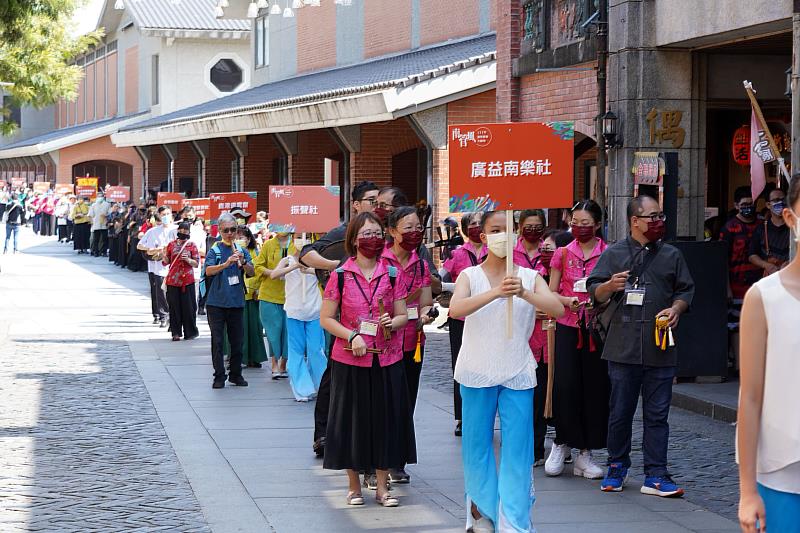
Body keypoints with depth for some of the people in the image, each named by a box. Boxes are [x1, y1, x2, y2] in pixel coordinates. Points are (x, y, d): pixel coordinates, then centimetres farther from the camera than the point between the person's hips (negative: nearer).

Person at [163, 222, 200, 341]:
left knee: (188, 307, -1)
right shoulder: (171, 245, 10)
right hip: (173, 280, 2)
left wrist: (188, 260, -17)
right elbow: (166, 262, 13)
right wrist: (164, 255, -8)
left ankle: (190, 332, 9)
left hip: (187, 280, -2)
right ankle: (176, 332, 7)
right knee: (174, 307, 1)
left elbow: (196, 263, 2)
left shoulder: (191, 245, 4)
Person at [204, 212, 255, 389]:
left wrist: (243, 262, -21)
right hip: (216, 302, -3)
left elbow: (252, 272, -1)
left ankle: (236, 374, 19)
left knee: (237, 340, 7)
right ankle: (219, 376, 5)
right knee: (217, 340, -1)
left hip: (236, 301, 3)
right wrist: (226, 264, -32)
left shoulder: (242, 251, 8)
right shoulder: (214, 251, -1)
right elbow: (209, 271, -16)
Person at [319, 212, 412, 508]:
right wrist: (352, 336, -15)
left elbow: (403, 315, 7)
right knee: (353, 419, 4)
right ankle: (354, 485, 16)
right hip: (350, 361, -2)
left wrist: (392, 323, -15)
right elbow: (326, 318, -1)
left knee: (386, 418, 5)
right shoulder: (341, 275, -3)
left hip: (387, 359, 2)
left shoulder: (393, 274, 3)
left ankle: (382, 486, 15)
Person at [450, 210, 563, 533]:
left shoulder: (530, 277, 2)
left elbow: (557, 309, -14)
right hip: (478, 372, 0)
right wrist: (496, 292, -36)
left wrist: (524, 294, -32)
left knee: (517, 446, -4)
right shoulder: (470, 276, -1)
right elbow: (456, 309, -21)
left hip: (517, 373, 0)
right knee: (478, 443, 7)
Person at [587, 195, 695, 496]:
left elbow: (685, 290, 15)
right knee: (620, 412, 5)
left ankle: (655, 476, 3)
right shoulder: (614, 254, 6)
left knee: (657, 414, 1)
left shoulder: (671, 255, 12)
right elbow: (594, 292, 4)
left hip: (660, 349, 1)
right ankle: (616, 468, 19)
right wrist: (610, 286, -17)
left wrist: (676, 309, -4)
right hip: (623, 347, -1)